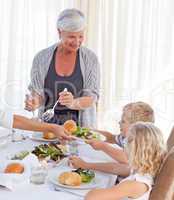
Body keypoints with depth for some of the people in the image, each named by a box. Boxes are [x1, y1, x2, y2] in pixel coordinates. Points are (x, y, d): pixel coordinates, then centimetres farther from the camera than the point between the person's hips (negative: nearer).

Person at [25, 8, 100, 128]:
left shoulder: (90, 58, -1)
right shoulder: (42, 58, 1)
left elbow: (92, 97, -5)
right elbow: (37, 92, 4)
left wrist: (73, 103, -24)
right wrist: (35, 102, -18)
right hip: (48, 124, 1)